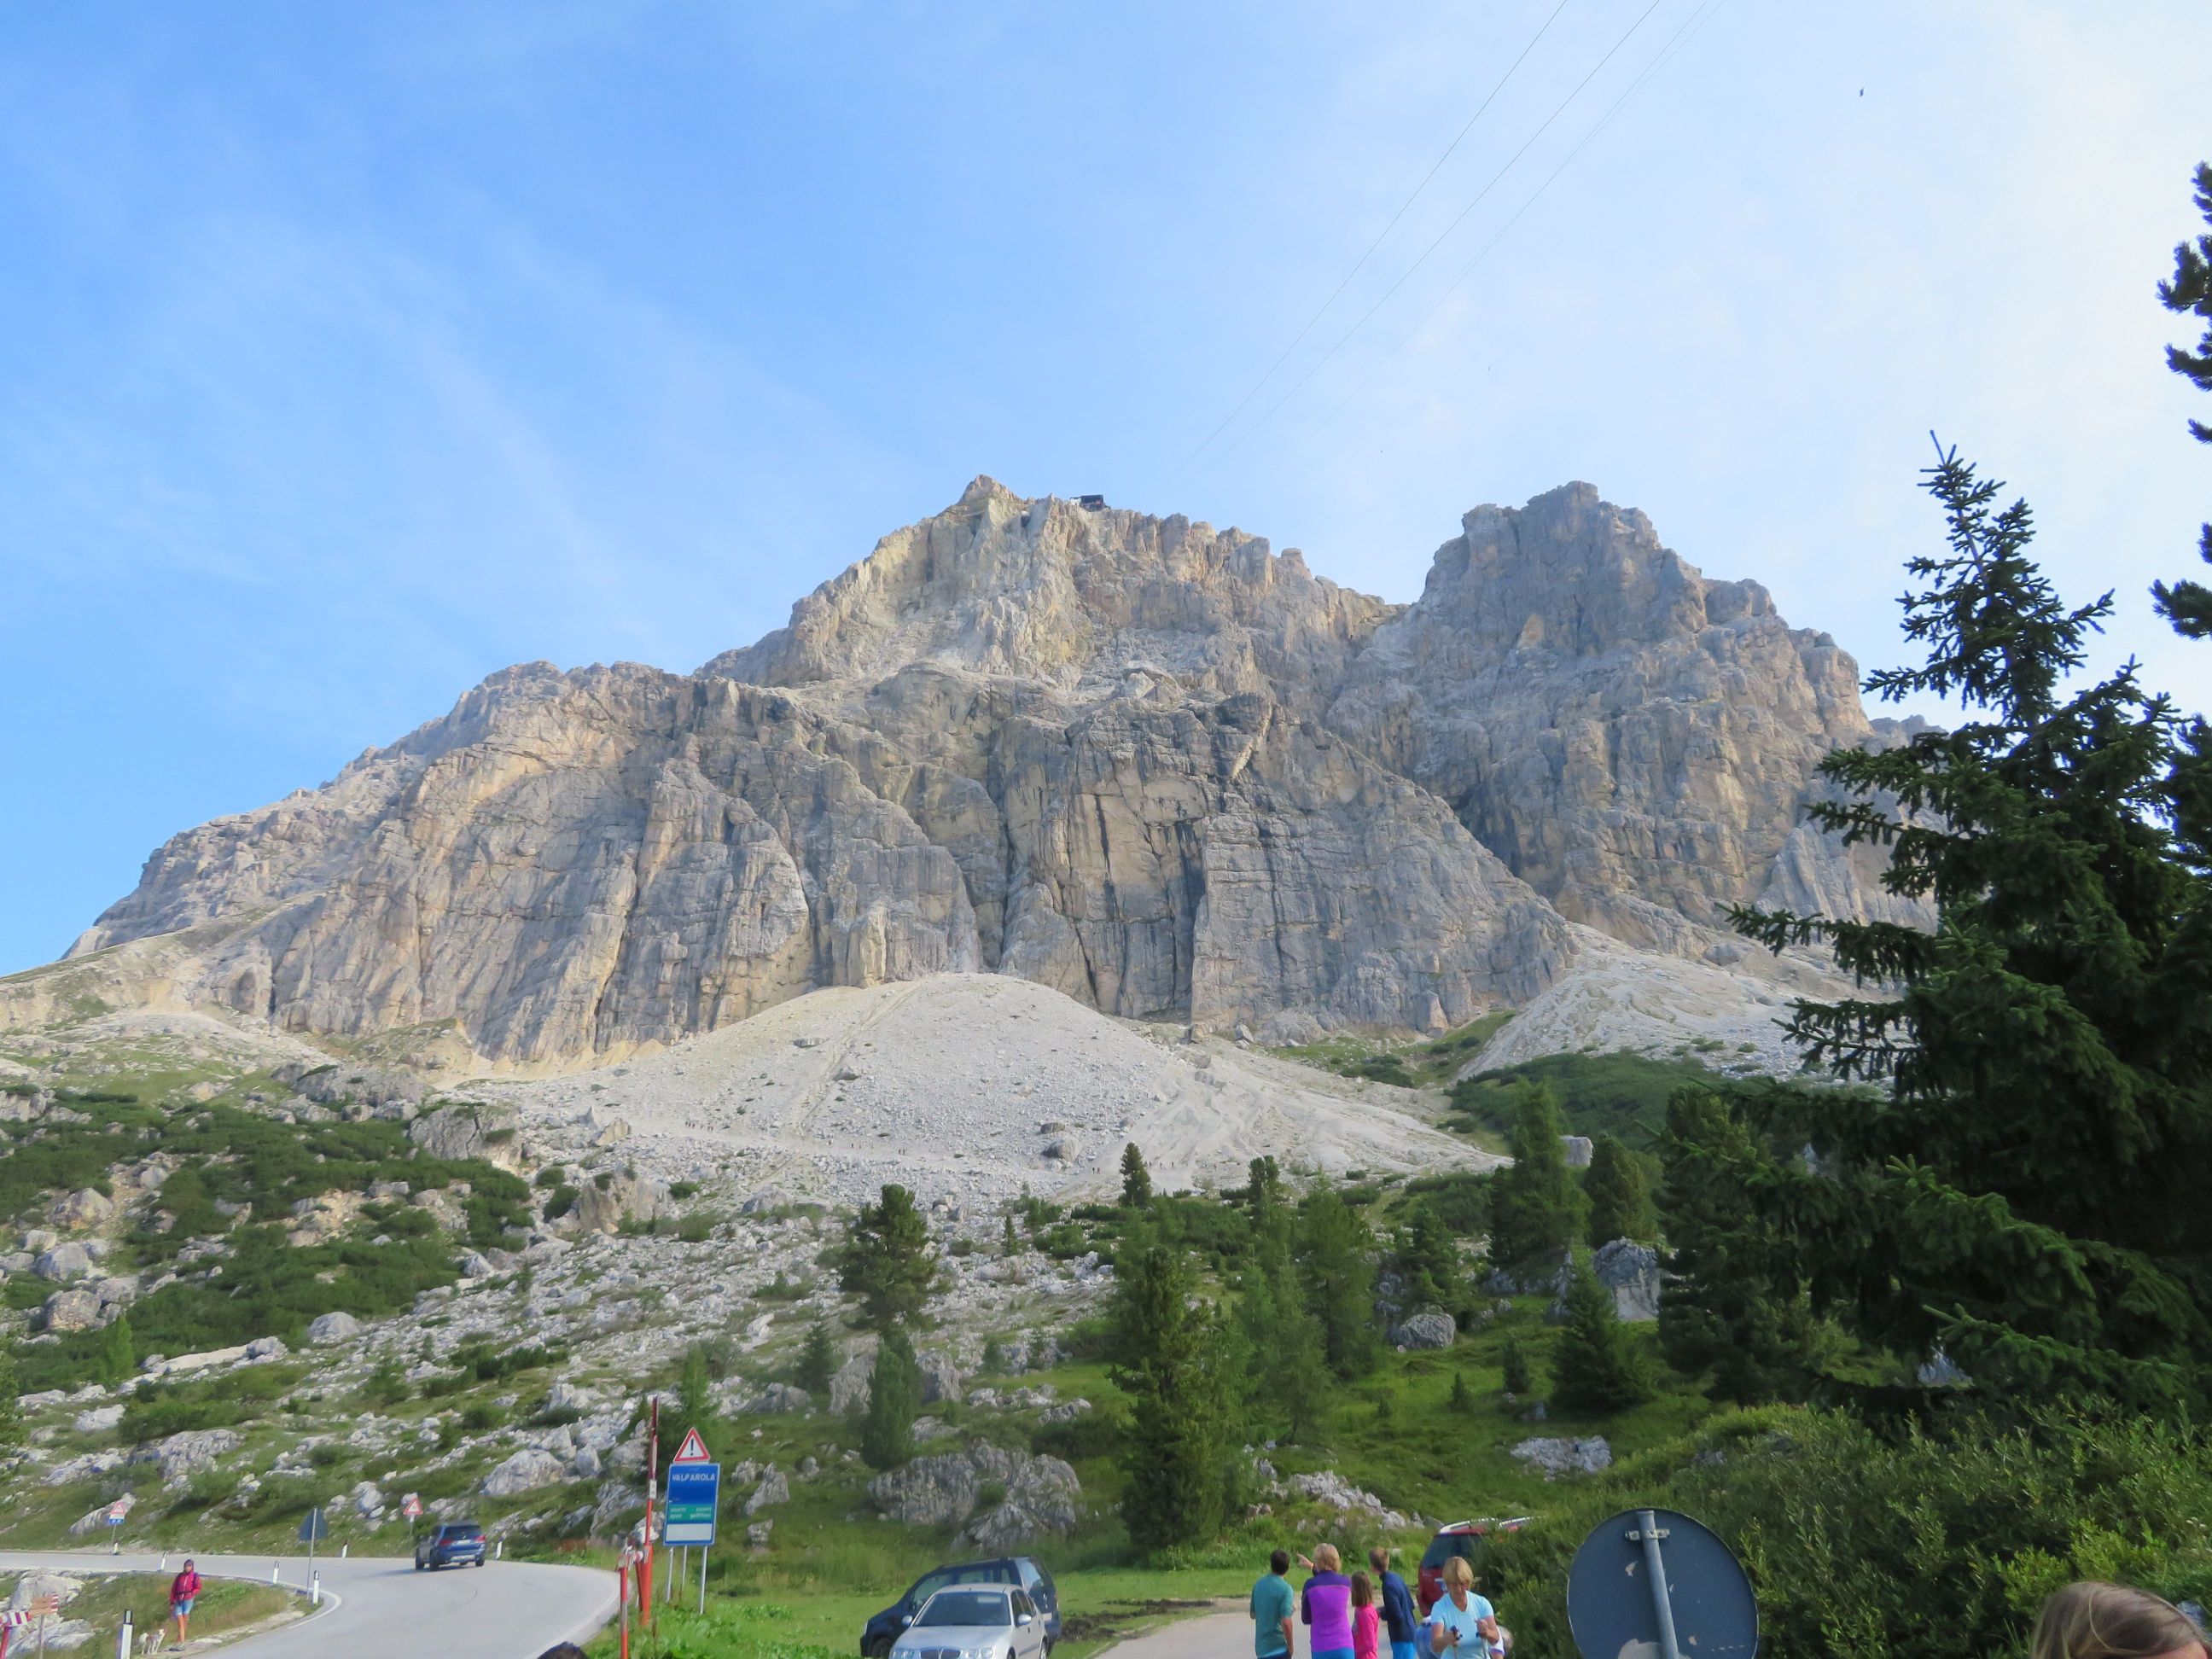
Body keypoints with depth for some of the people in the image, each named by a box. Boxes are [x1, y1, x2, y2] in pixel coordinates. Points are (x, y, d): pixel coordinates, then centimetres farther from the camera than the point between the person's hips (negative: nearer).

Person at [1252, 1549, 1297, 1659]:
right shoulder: (1285, 1588, -16)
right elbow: (1286, 1622, -22)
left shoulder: (1258, 1585, 5)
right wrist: (1290, 1647, -9)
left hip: (1261, 1646, 6)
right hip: (1278, 1647, -6)